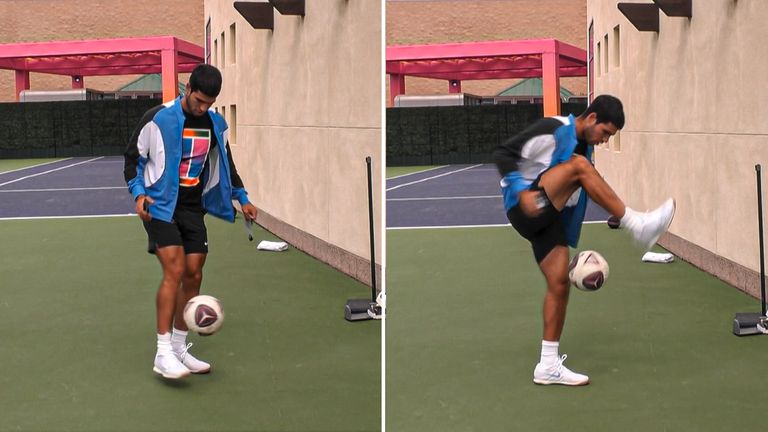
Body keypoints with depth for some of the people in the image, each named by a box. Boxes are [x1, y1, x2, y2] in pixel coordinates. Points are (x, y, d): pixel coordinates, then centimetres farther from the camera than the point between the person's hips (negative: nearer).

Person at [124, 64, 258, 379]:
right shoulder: (158, 119, -10)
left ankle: (179, 348, 16)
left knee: (193, 276, 3)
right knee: (174, 270, -19)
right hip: (160, 207, -6)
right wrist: (138, 193, -15)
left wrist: (242, 198, 17)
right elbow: (133, 157, -2)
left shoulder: (216, 125, 6)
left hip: (193, 209, 6)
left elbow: (225, 164, 21)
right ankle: (163, 354, -17)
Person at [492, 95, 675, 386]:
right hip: (525, 208, -8)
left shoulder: (586, 147, 16)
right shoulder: (551, 130, -10)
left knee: (560, 283, -1)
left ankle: (548, 366, 6)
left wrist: (572, 243, 21)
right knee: (579, 165, -26)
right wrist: (521, 192, -28)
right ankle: (637, 225, -30)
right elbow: (503, 154, -14)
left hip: (549, 219, 9)